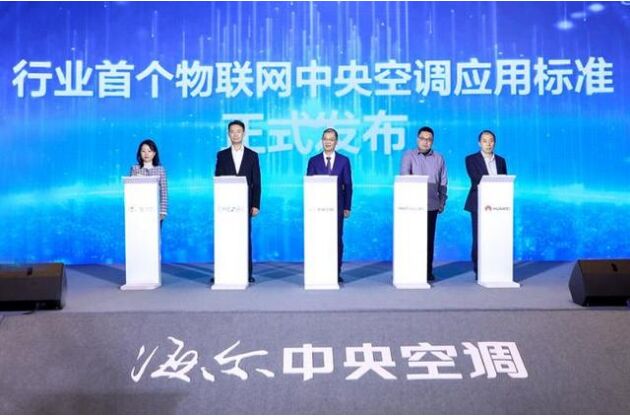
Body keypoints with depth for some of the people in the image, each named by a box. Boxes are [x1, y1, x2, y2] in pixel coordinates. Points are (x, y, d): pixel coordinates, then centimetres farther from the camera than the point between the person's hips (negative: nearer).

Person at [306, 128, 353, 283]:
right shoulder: (313, 161, 6)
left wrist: (347, 207, -1)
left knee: (337, 239, 2)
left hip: (337, 206, 0)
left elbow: (348, 185, 5)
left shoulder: (344, 161, 6)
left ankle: (336, 273, 9)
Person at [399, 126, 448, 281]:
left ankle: (428, 271, 10)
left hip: (432, 205, 2)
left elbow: (443, 182, 14)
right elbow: (404, 175, -10)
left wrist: (442, 202, 8)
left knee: (429, 239, 4)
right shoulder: (409, 156, 5)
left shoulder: (439, 158, 12)